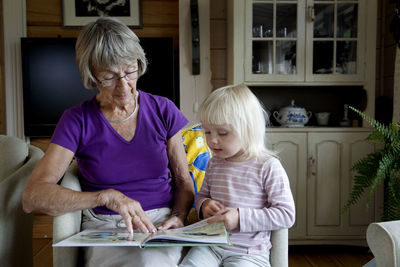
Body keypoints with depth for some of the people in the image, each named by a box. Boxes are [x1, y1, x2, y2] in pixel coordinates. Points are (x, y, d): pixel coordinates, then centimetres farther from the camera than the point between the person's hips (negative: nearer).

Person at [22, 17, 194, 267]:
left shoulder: (163, 110, 4)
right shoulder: (77, 121, -2)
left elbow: (183, 181, 10)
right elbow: (32, 197, -12)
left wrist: (178, 216, -10)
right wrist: (107, 197, -23)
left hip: (161, 223, 1)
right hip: (104, 227, -1)